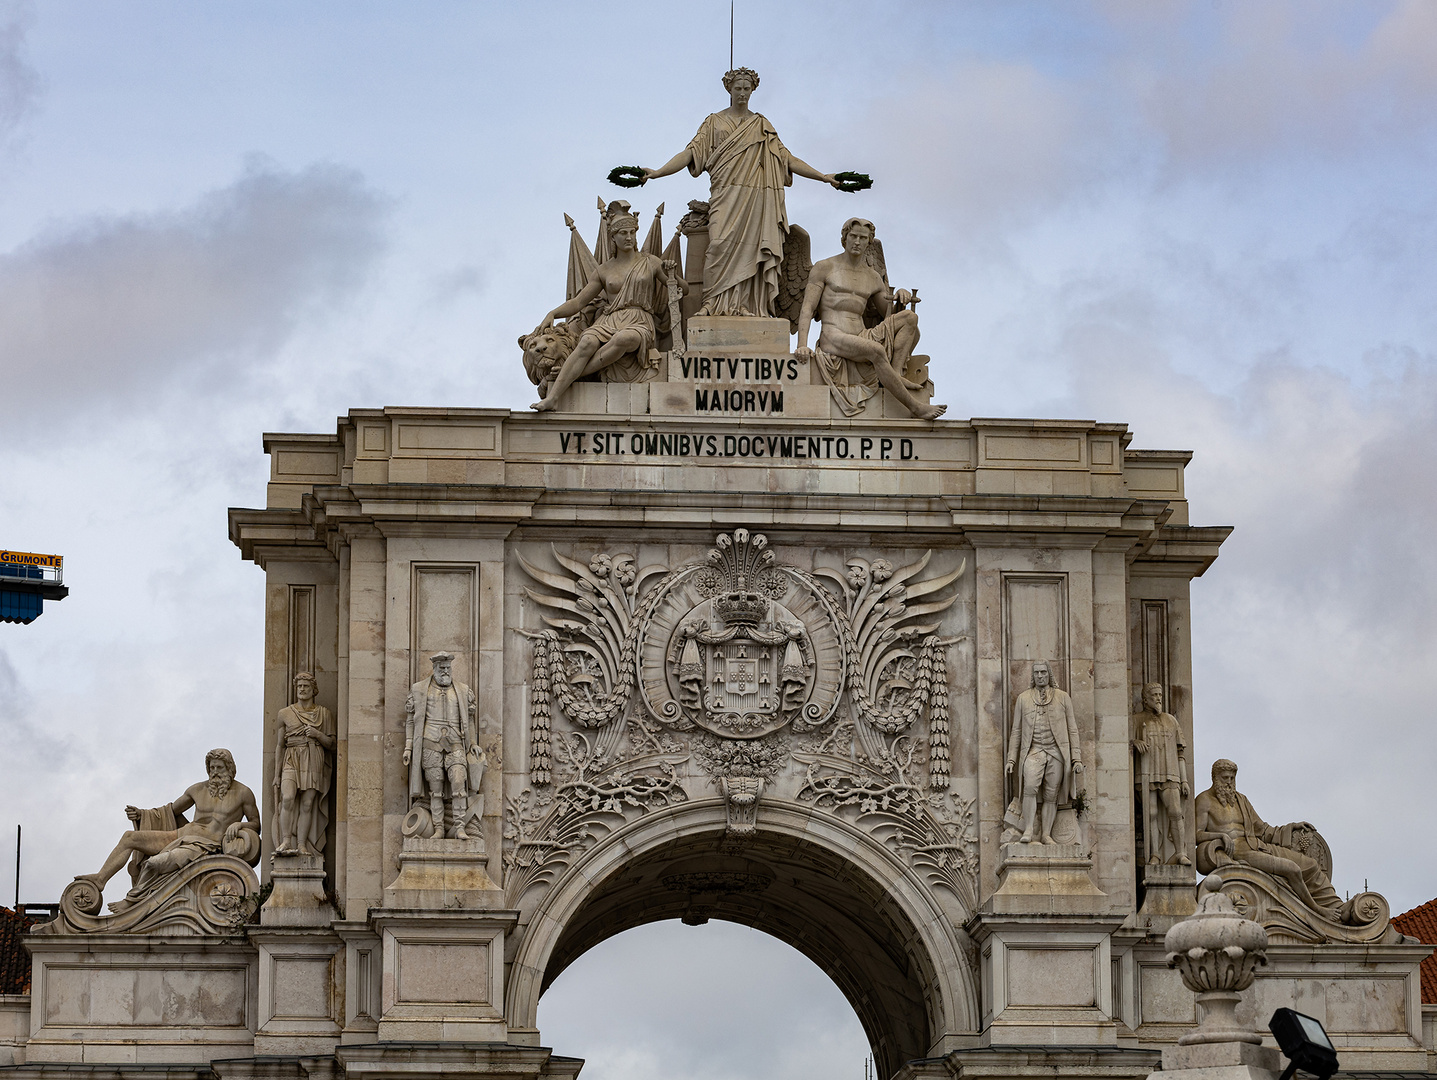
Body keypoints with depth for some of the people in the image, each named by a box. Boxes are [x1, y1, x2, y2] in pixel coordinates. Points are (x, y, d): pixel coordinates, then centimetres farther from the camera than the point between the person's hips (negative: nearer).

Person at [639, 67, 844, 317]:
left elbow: (786, 158, 16)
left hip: (757, 198, 2)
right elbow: (691, 152, 5)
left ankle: (748, 306, -9)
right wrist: (657, 172, -8)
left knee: (751, 247, -8)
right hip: (726, 194, -2)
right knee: (722, 243, -18)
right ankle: (715, 304, -18)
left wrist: (823, 177, 9)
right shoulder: (715, 122, 14)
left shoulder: (762, 125, 18)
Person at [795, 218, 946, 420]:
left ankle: (896, 373, -22)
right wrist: (802, 345, -17)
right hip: (833, 339, -6)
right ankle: (914, 406, -32)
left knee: (909, 317, -8)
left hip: (861, 337, 6)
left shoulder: (873, 278, 21)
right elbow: (807, 308, -1)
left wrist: (902, 297, 1)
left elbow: (894, 313, 26)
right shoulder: (824, 268, 8)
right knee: (876, 350, -36)